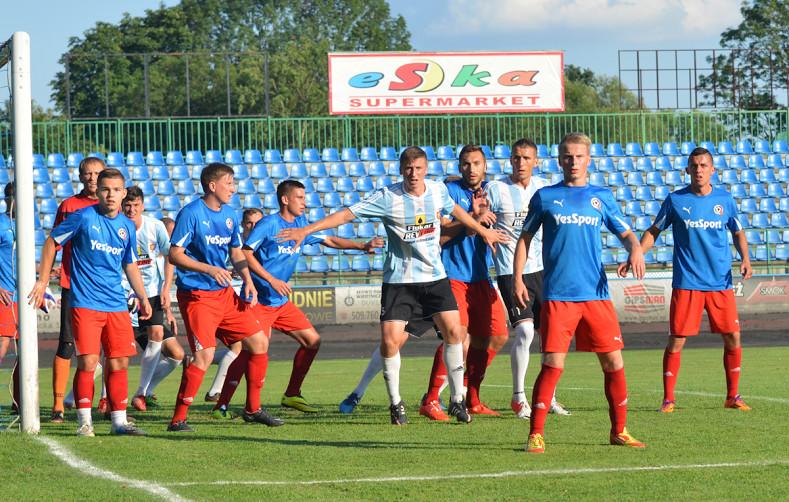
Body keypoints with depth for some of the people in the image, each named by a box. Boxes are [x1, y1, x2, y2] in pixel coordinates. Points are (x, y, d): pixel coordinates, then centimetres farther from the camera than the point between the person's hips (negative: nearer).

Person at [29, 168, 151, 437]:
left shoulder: (127, 226, 9)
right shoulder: (83, 217, -6)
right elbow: (51, 242, 2)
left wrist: (143, 297, 17)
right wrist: (42, 281, 0)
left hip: (116, 304, 5)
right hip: (85, 303, -5)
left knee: (119, 363, 3)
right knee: (88, 362, -9)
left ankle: (119, 421, 10)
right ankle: (85, 422, 0)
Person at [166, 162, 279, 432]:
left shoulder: (229, 215, 10)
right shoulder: (191, 213, -12)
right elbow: (175, 255, -15)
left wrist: (248, 280, 4)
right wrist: (209, 269, -25)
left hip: (225, 293, 8)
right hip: (196, 295, -8)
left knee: (259, 342, 7)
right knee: (204, 355, -17)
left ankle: (253, 409, 20)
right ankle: (178, 419, -8)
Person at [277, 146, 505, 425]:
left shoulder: (438, 190, -2)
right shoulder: (388, 197, -14)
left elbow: (455, 209, 20)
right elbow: (347, 213, -15)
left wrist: (483, 230, 33)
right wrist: (306, 230, -20)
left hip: (434, 276, 3)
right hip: (398, 279, -3)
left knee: (454, 331, -4)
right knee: (390, 340, -11)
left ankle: (457, 400, 10)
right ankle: (396, 403, 8)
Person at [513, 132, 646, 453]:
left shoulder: (602, 197, 11)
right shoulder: (545, 197, 6)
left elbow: (625, 232, 12)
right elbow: (525, 238, 11)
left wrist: (635, 250, -10)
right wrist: (517, 279, 1)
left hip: (596, 294, 3)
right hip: (557, 296, -3)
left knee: (614, 363, 1)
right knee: (553, 365, -9)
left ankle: (619, 431, 15)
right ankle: (535, 435, -2)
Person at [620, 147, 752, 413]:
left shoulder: (725, 199, 5)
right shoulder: (675, 200, -1)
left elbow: (738, 233, 16)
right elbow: (653, 231, 8)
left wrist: (745, 259, 0)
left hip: (721, 283, 2)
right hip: (686, 283, -2)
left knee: (733, 338, 1)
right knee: (676, 340, -4)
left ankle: (733, 396, 15)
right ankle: (668, 398, 5)